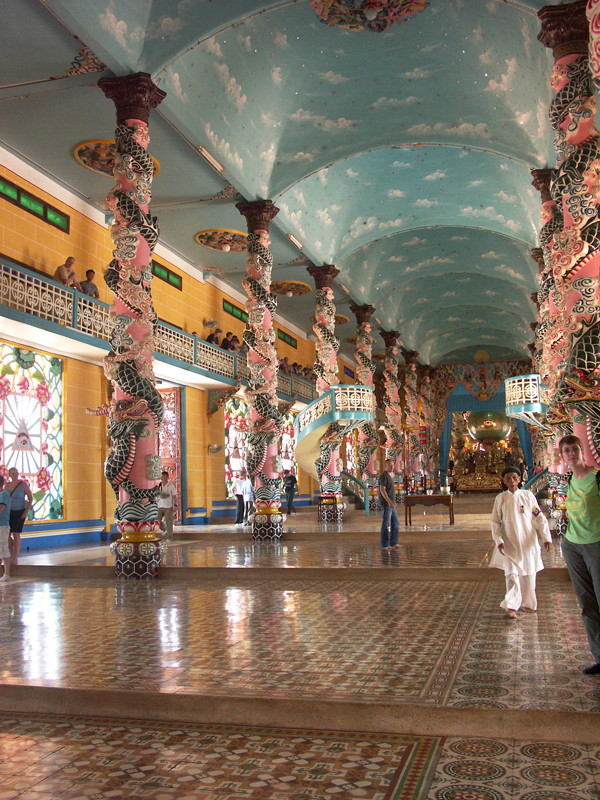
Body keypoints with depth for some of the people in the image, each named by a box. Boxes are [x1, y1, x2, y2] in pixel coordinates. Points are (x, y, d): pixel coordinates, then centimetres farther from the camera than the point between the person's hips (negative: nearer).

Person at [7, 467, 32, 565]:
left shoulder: (23, 485, -8)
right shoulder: (7, 485, 6)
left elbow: (30, 499, -6)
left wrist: (26, 512, -13)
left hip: (19, 513, -5)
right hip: (9, 512, 5)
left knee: (16, 534, -5)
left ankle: (16, 558, 3)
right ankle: (13, 554, 23)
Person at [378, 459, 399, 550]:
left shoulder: (389, 476, 17)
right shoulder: (384, 476, -13)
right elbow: (382, 489, -22)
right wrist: (389, 502, -28)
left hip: (391, 504, 10)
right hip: (385, 504, -10)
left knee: (395, 523, 11)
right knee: (386, 524, -5)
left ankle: (393, 543, 17)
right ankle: (384, 545, 1)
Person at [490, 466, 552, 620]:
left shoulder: (528, 495, 1)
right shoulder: (500, 498, 1)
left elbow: (539, 517, 3)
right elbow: (495, 522, 3)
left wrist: (546, 537, -5)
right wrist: (499, 540, -9)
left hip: (528, 542, 1)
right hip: (509, 543, -1)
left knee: (528, 575, 9)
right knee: (511, 574, -11)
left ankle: (528, 604, 27)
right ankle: (511, 608, -12)